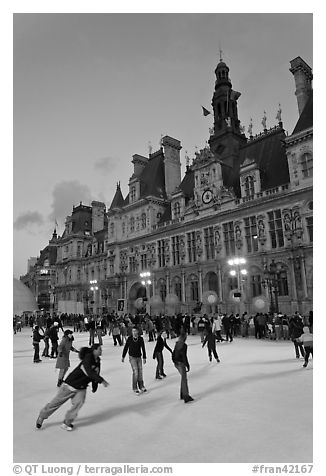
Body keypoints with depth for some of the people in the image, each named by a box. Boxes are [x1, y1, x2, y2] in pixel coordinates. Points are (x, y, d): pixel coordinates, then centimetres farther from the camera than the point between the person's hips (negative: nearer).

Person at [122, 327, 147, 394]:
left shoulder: (140, 339, -6)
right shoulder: (129, 338, -8)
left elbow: (143, 348, 1)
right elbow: (125, 348, 2)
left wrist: (144, 358, 2)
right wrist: (123, 357, 7)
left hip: (139, 357, 2)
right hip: (132, 357, -2)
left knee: (140, 371, 7)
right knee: (135, 371, -11)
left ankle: (141, 386, 23)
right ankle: (135, 388, 1)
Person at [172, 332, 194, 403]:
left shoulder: (177, 344, 6)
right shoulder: (184, 345, -18)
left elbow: (173, 354, 14)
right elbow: (184, 356, -20)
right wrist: (187, 365, -15)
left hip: (176, 363, 8)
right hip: (181, 363, -8)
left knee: (183, 378, 20)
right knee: (184, 379, -1)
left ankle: (182, 395, 27)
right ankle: (186, 397, 4)